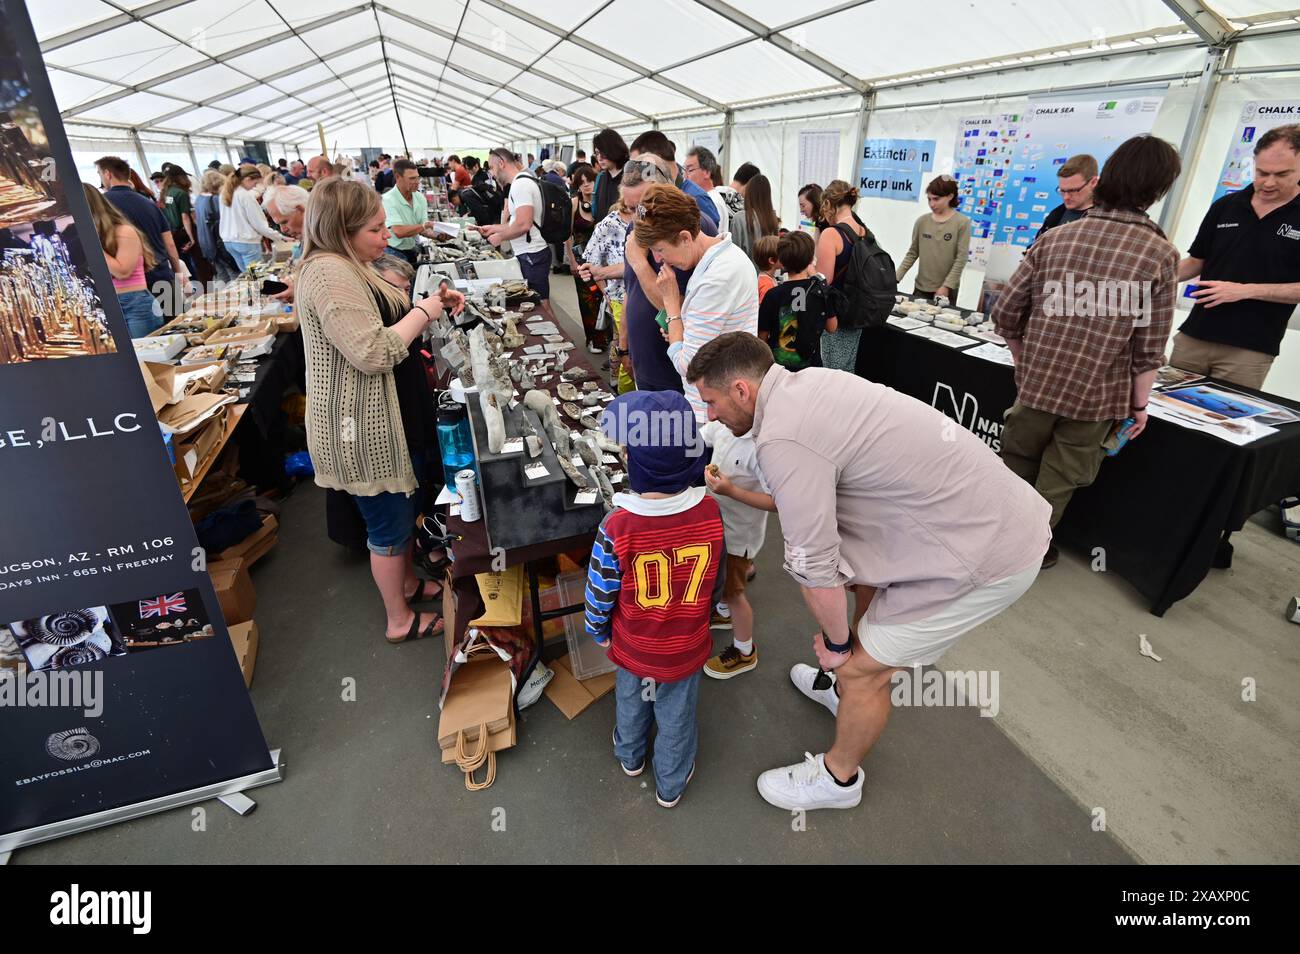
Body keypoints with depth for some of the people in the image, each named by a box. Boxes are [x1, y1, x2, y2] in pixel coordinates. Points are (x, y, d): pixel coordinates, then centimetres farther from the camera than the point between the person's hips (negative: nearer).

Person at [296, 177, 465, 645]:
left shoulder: (348, 266, 11)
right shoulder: (328, 273, -22)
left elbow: (385, 327, 21)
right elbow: (373, 353, -29)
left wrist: (434, 305, 6)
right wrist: (423, 312, -18)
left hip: (385, 413, 11)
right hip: (360, 426, -10)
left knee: (403, 505, 24)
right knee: (389, 521, 5)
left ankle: (408, 584, 45)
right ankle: (400, 620, 24)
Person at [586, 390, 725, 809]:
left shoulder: (617, 527, -30)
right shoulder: (711, 513, -22)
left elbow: (600, 594, -16)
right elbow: (717, 583, -5)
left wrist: (598, 631, 5)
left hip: (633, 646, 0)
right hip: (686, 648, 1)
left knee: (631, 702, 29)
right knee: (676, 716, 25)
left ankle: (631, 757, 58)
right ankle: (671, 784, 49)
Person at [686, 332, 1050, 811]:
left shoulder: (783, 440, -26)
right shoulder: (808, 380, 3)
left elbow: (814, 565, -19)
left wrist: (836, 642, -3)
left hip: (988, 553, -9)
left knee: (864, 668, 3)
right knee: (869, 582, 29)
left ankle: (838, 777, 30)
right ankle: (847, 687, 52)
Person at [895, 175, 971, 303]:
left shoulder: (962, 223, -6)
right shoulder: (922, 221, 4)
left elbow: (961, 259, -9)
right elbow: (912, 253, 8)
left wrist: (946, 286, -16)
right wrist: (895, 277, -2)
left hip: (947, 290, -3)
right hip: (921, 287, 3)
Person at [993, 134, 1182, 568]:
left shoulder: (1054, 238, -1)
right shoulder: (1160, 254, -6)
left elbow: (1004, 313, -1)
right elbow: (1149, 348, -7)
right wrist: (1139, 404, 5)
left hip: (1035, 383, 2)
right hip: (1097, 397, -2)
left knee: (1016, 465, 20)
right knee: (1055, 485, 13)